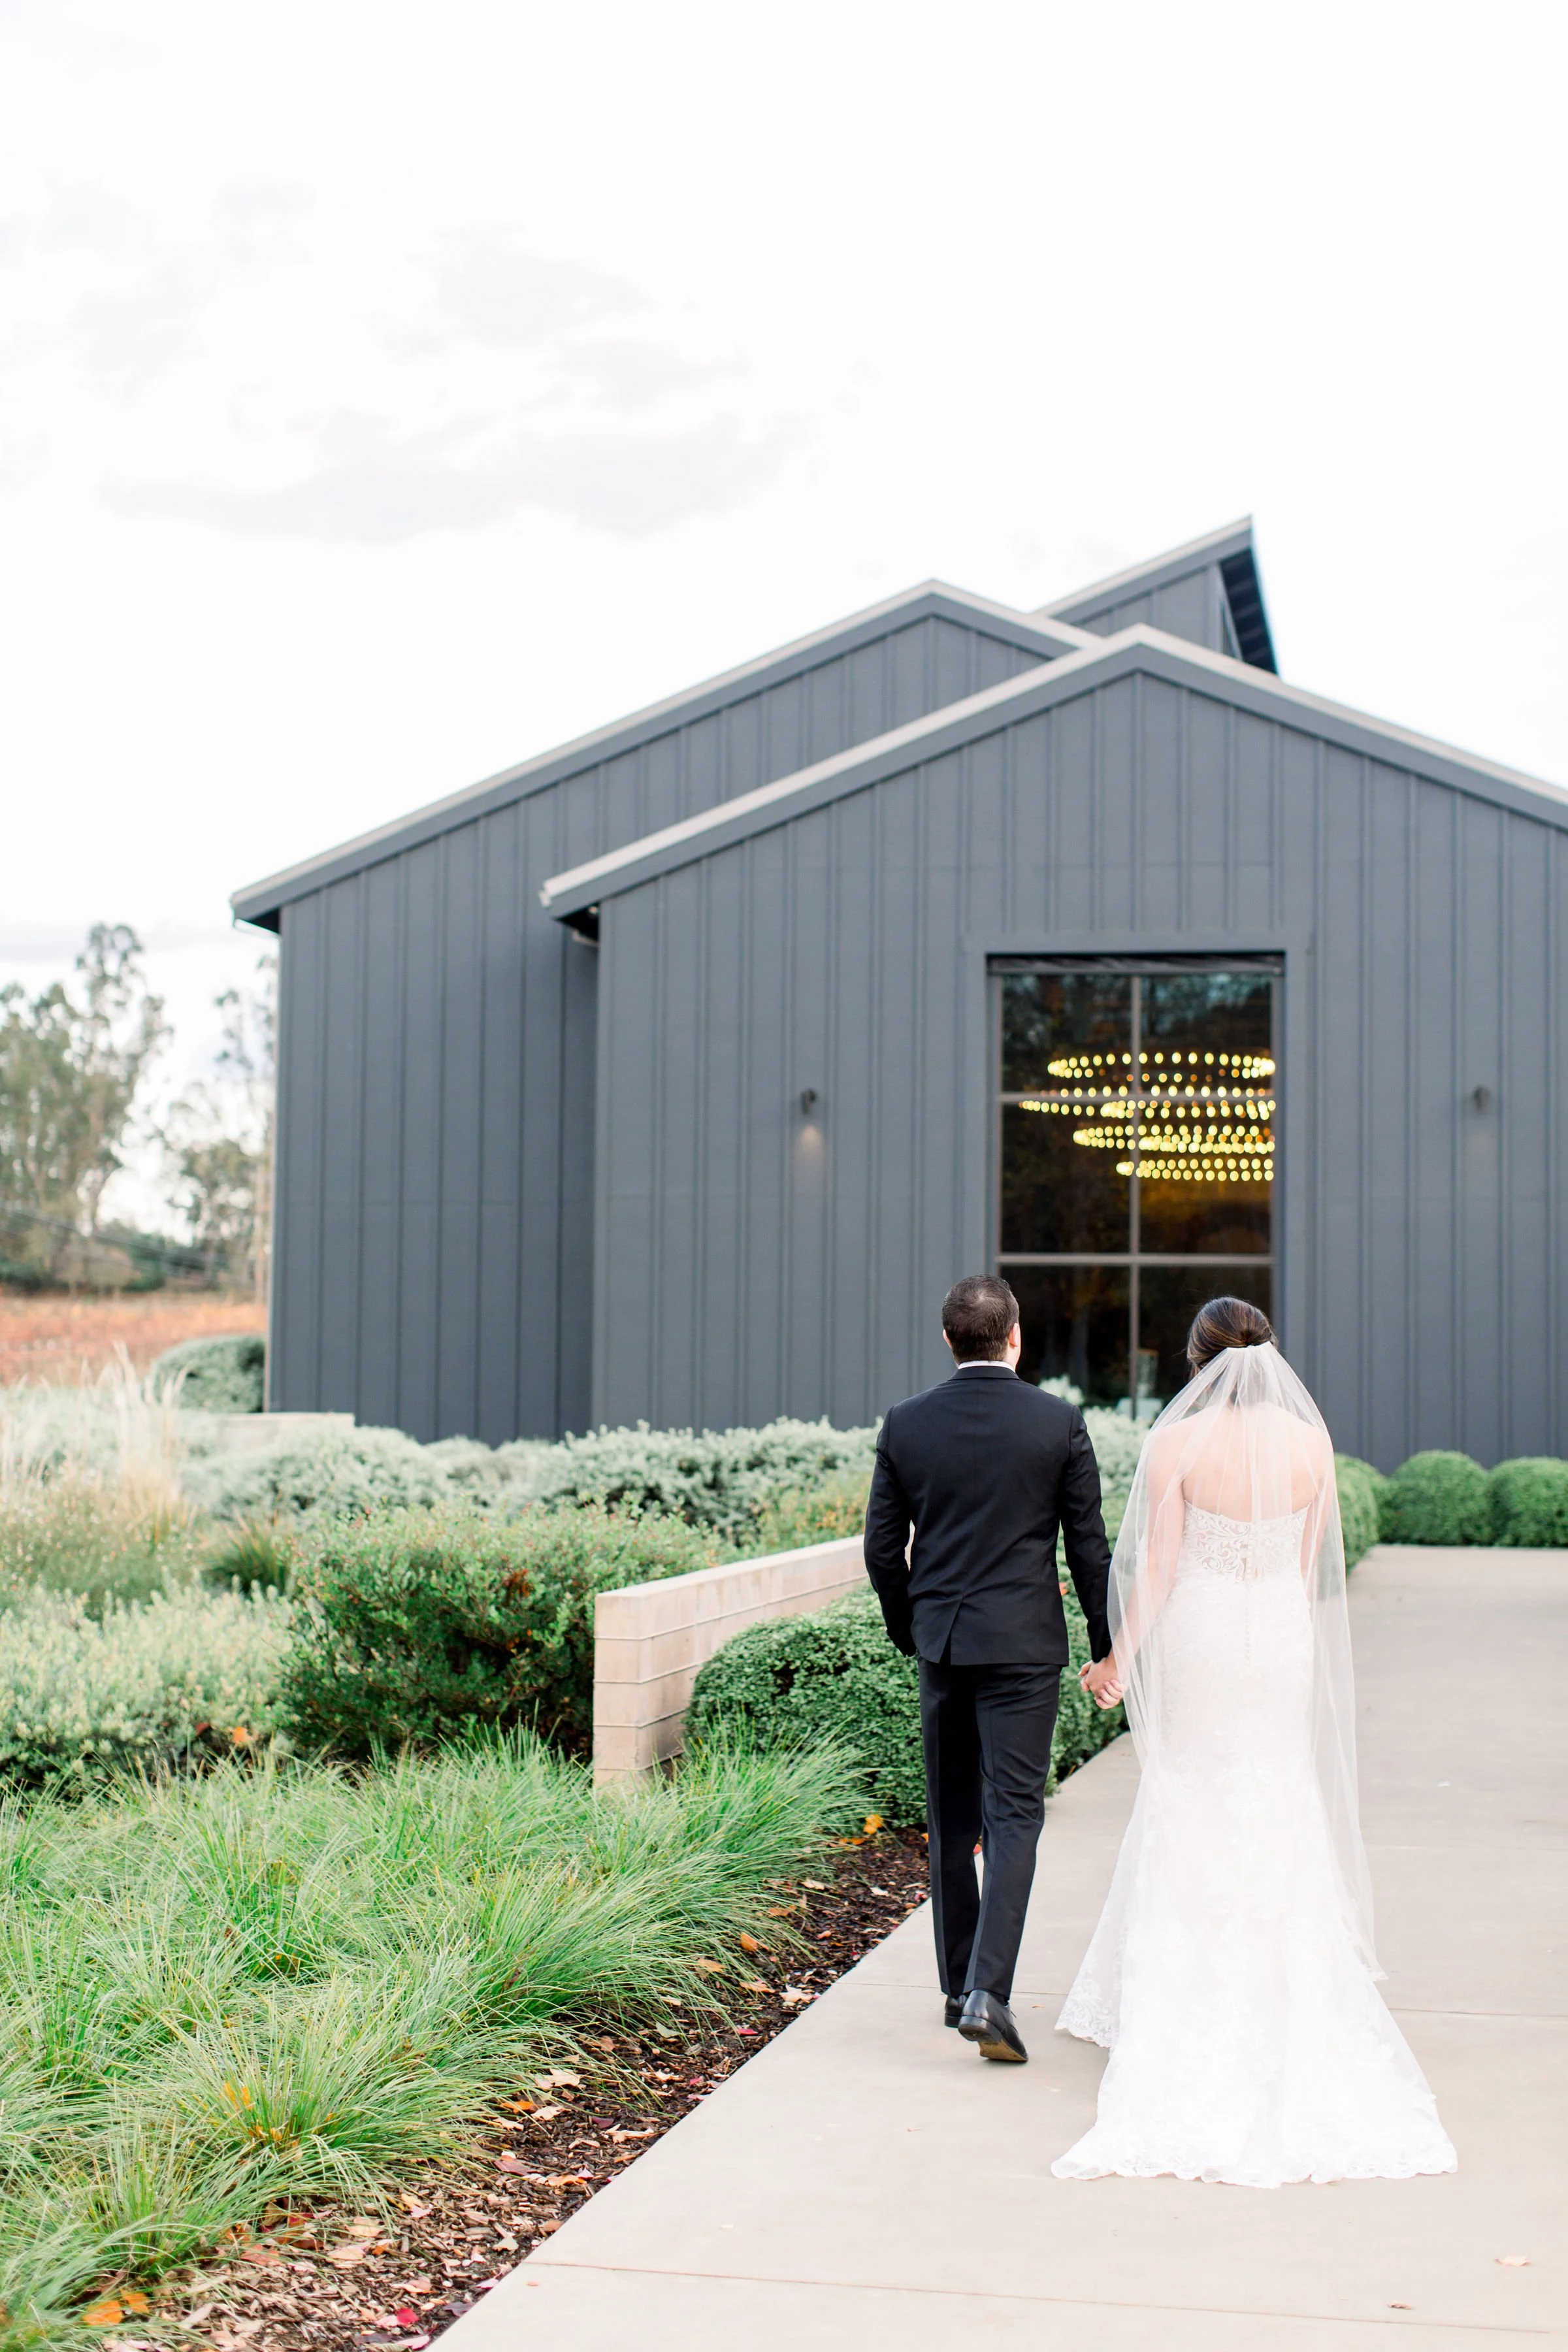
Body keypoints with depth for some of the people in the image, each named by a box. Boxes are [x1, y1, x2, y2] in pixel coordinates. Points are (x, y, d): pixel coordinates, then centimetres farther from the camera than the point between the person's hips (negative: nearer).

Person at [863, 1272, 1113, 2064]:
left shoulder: (905, 1424, 0)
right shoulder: (1059, 1423, -5)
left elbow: (882, 1546, 4)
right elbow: (1089, 1546, -2)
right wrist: (1107, 1642, 9)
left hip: (940, 1640, 3)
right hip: (1024, 1642, -3)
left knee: (951, 1820, 14)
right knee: (1013, 1816, -3)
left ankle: (959, 1986, 23)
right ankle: (987, 1992, -16)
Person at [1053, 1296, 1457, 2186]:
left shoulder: (1177, 1444, -12)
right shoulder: (1310, 1442, -2)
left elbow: (1156, 1568, -10)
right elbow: (1314, 1567, 4)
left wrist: (1121, 1657, 1)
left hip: (1198, 1641, -3)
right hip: (1283, 1645, 3)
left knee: (1191, 1819, 8)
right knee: (1279, 1819, 12)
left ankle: (1186, 2006, 14)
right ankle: (1281, 2004, 16)